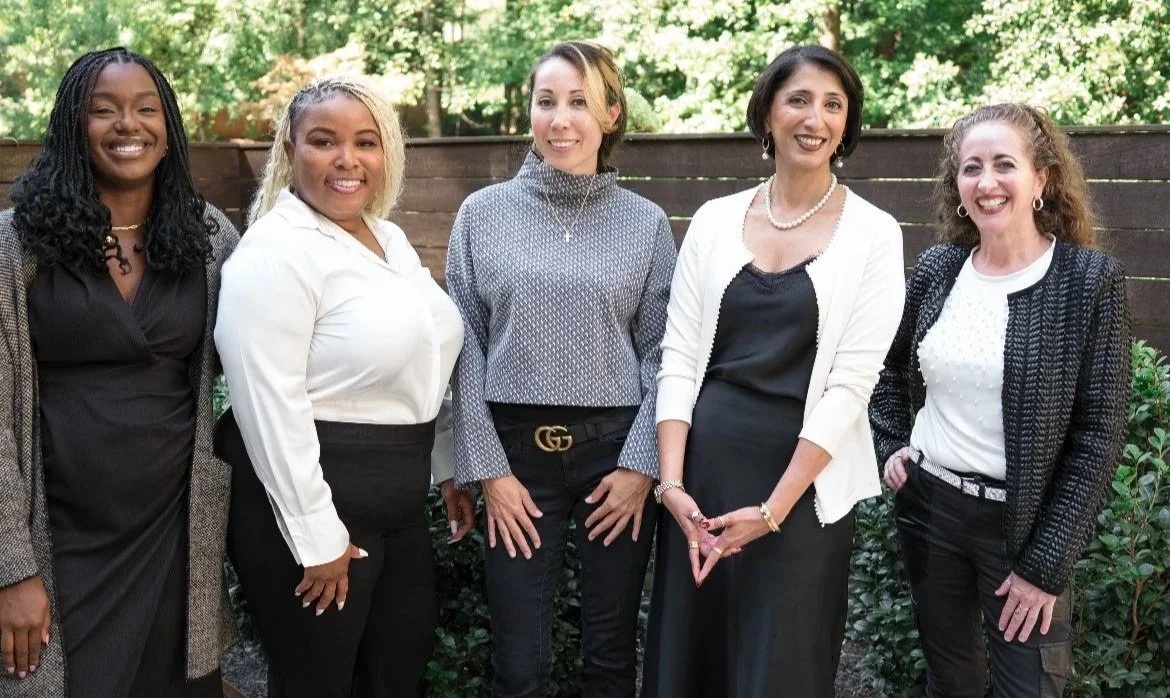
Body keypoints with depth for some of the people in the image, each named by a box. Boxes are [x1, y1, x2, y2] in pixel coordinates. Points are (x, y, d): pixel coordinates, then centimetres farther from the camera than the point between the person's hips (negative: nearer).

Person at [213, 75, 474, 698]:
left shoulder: (391, 239, 10)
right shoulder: (275, 251, -16)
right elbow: (270, 405, -21)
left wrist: (447, 471, 18)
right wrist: (318, 537, -20)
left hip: (398, 497, 8)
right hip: (308, 497, -8)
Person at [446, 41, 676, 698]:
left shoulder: (647, 223, 3)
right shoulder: (483, 213, 2)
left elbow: (660, 352, 2)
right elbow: (465, 348, 1)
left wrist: (642, 464, -7)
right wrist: (488, 467, -5)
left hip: (616, 449, 0)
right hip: (517, 450, 0)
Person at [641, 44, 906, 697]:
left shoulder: (874, 233, -4)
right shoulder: (715, 219, 5)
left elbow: (851, 383, -9)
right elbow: (679, 356, 2)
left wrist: (772, 510, -14)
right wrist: (672, 482, -8)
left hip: (806, 482, -2)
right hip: (703, 468, 3)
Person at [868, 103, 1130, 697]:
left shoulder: (1089, 279, -11)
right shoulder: (937, 267, 0)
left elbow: (1099, 436, -12)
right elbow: (891, 366, 18)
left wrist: (1045, 565, -13)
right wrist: (891, 444, 5)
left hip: (1022, 525, -3)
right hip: (927, 505, 4)